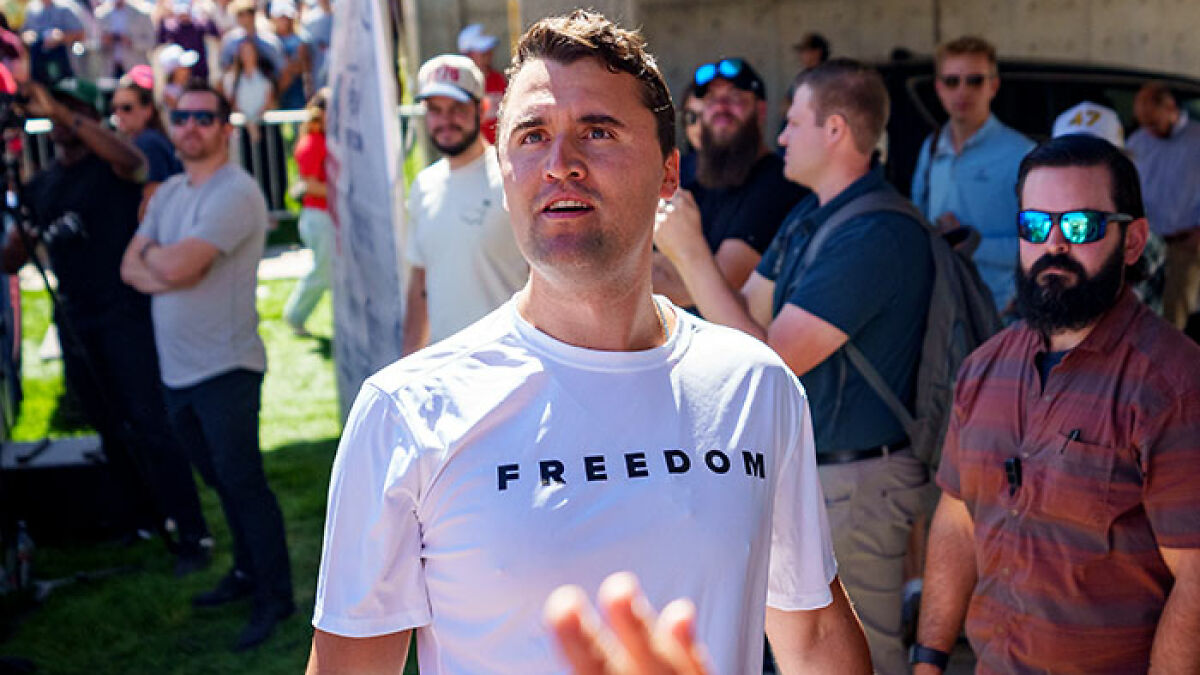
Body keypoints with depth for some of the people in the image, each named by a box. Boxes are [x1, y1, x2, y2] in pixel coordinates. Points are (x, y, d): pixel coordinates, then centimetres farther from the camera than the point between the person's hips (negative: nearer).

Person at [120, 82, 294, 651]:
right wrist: (164, 269, -13)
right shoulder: (169, 192, 14)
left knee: (242, 482, -4)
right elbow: (132, 268, 7)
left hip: (224, 368, -8)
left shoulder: (236, 193, -15)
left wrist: (150, 252, -2)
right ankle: (248, 572, 32)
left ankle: (274, 596, 7)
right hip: (176, 368, 8)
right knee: (221, 480, 17)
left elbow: (176, 266, -24)